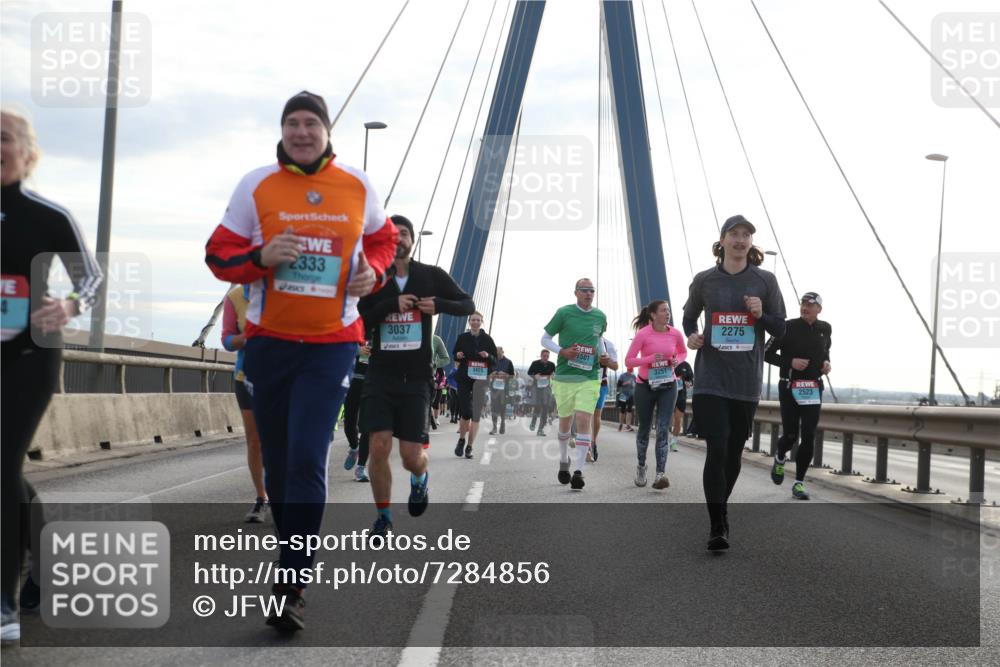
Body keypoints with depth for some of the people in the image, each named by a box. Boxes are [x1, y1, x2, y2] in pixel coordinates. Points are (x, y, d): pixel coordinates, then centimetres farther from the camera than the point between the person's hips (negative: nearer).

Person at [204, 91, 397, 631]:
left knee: (307, 460, -13)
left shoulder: (358, 187, 3)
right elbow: (219, 253, 2)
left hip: (332, 344, -1)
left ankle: (292, 586, -10)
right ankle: (295, 556, 30)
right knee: (277, 461, 10)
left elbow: (382, 238, 20)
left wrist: (373, 270, -2)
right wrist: (261, 256, -18)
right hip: (268, 341, 2)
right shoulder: (257, 185, 1)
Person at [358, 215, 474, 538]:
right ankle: (384, 516, 8)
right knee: (378, 448, -11)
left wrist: (439, 304, -9)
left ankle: (419, 479, 37)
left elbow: (468, 305, 10)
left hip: (416, 378, 0)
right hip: (380, 375, 0)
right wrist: (393, 304, -19)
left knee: (411, 456, -2)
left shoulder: (431, 276, 4)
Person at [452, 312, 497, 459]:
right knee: (465, 411, -8)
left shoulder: (487, 339, 4)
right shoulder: (462, 338, 5)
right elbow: (454, 355, 15)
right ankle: (462, 439, 17)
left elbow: (495, 359, 7)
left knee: (476, 413, -2)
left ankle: (469, 446, 5)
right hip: (464, 378, 0)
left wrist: (488, 356, -15)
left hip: (480, 379, 0)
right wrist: (458, 356, -8)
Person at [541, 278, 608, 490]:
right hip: (564, 377, -1)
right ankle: (564, 461, 36)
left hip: (589, 378, 1)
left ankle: (579, 471, -12)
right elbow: (545, 339, 3)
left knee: (584, 421, -13)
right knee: (565, 422, 11)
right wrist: (562, 351, -15)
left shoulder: (600, 317, 6)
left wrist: (603, 355, 5)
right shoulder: (564, 313, -4)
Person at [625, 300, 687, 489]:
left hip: (668, 386, 1)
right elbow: (629, 360, -10)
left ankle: (661, 474, -17)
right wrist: (650, 359, -24)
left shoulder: (675, 334, -2)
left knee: (663, 430, -11)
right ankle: (641, 466, 35)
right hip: (645, 386, -1)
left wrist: (677, 361, -6)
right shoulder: (643, 334, -12)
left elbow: (683, 352, 17)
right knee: (644, 428, 13)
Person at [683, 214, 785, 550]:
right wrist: (691, 335, -4)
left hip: (746, 381, 2)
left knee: (734, 450, 12)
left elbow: (781, 329, 6)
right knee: (716, 448, -12)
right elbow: (689, 317, 18)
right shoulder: (704, 280, 2)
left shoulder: (765, 280, 2)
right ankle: (717, 526, -9)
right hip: (711, 378, -2)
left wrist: (761, 315, -14)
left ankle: (721, 508, 34)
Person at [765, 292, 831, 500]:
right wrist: (790, 362, -18)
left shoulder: (825, 329, 5)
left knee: (808, 437, -4)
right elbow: (768, 354, -4)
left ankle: (799, 483, 4)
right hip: (790, 387, -3)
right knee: (790, 435, -4)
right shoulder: (788, 327, -8)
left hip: (813, 389, 3)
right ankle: (779, 459, 32)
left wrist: (826, 362, 3)